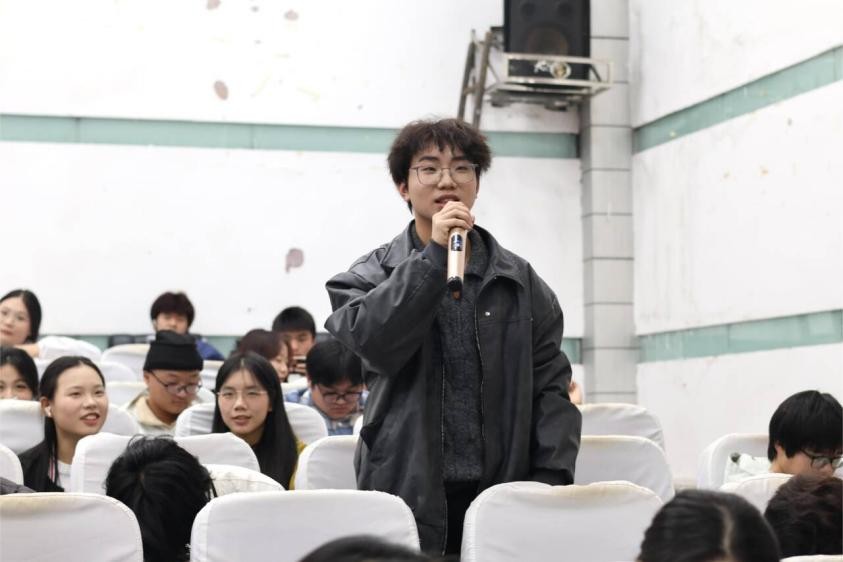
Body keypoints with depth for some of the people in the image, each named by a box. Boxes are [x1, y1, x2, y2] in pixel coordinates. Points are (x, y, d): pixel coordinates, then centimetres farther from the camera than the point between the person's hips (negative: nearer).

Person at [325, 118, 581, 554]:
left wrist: (550, 482, -3)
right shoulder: (372, 274, 6)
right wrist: (434, 256, -13)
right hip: (409, 497, -2)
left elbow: (550, 386, 8)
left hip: (503, 497, 2)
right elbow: (372, 342, -14)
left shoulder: (518, 280, 11)